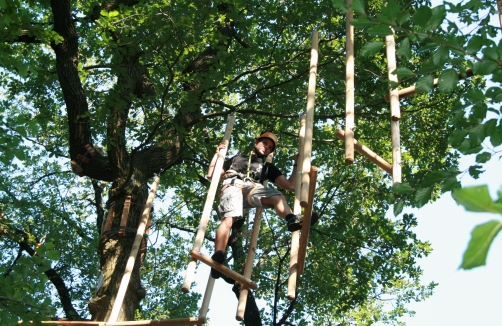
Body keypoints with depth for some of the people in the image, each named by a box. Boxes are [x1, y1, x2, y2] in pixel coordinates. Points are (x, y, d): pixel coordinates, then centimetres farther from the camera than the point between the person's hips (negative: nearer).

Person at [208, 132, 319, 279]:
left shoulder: (268, 167, 36)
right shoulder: (238, 158, 35)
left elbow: (290, 185, 27)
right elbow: (211, 174, 32)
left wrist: (296, 164, 23)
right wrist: (217, 153, 23)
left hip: (252, 188, 2)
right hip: (232, 185, -2)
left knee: (277, 196, -31)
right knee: (228, 218, -33)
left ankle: (292, 219, -59)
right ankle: (217, 257, -51)